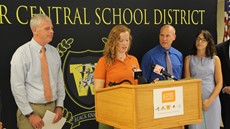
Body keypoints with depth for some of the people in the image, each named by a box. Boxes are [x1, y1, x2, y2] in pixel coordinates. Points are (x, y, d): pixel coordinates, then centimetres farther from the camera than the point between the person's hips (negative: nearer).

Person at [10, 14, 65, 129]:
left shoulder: (54, 52, 6)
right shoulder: (22, 53, -10)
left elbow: (59, 80, 10)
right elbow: (17, 87, -13)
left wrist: (59, 106, 2)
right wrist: (30, 114, -14)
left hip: (52, 108, 5)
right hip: (31, 108, -5)